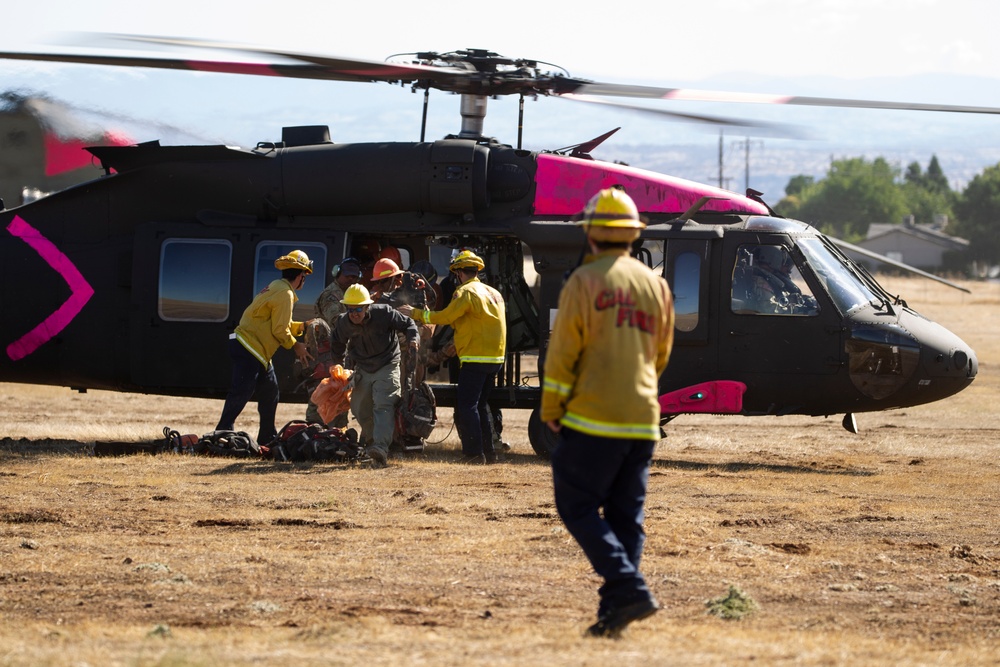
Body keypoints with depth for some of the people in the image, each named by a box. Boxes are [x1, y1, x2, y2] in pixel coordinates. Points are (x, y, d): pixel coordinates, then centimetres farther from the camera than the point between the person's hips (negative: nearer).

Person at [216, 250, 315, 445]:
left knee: (270, 392, 16)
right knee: (241, 392, -16)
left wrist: (303, 327, 16)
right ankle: (224, 432, -20)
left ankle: (267, 437, 23)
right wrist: (296, 346, -3)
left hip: (258, 351, 11)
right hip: (248, 349, -11)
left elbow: (281, 325, 22)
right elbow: (279, 330, -15)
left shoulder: (276, 288, 18)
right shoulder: (284, 294, -14)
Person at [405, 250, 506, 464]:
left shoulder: (466, 292, -9)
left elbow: (445, 317, -14)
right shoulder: (493, 293, 18)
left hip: (475, 359, -9)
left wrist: (416, 313, -4)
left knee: (467, 406, -6)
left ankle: (474, 452, -11)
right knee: (480, 405, 17)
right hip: (494, 358, 9)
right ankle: (489, 452, 15)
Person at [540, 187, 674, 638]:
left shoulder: (585, 282, -8)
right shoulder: (656, 285, 11)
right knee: (626, 518, 9)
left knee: (578, 508, -1)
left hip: (592, 418, -6)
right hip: (642, 423, 6)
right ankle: (613, 612, 6)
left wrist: (551, 409, 1)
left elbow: (563, 351, -9)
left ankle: (630, 589, -16)